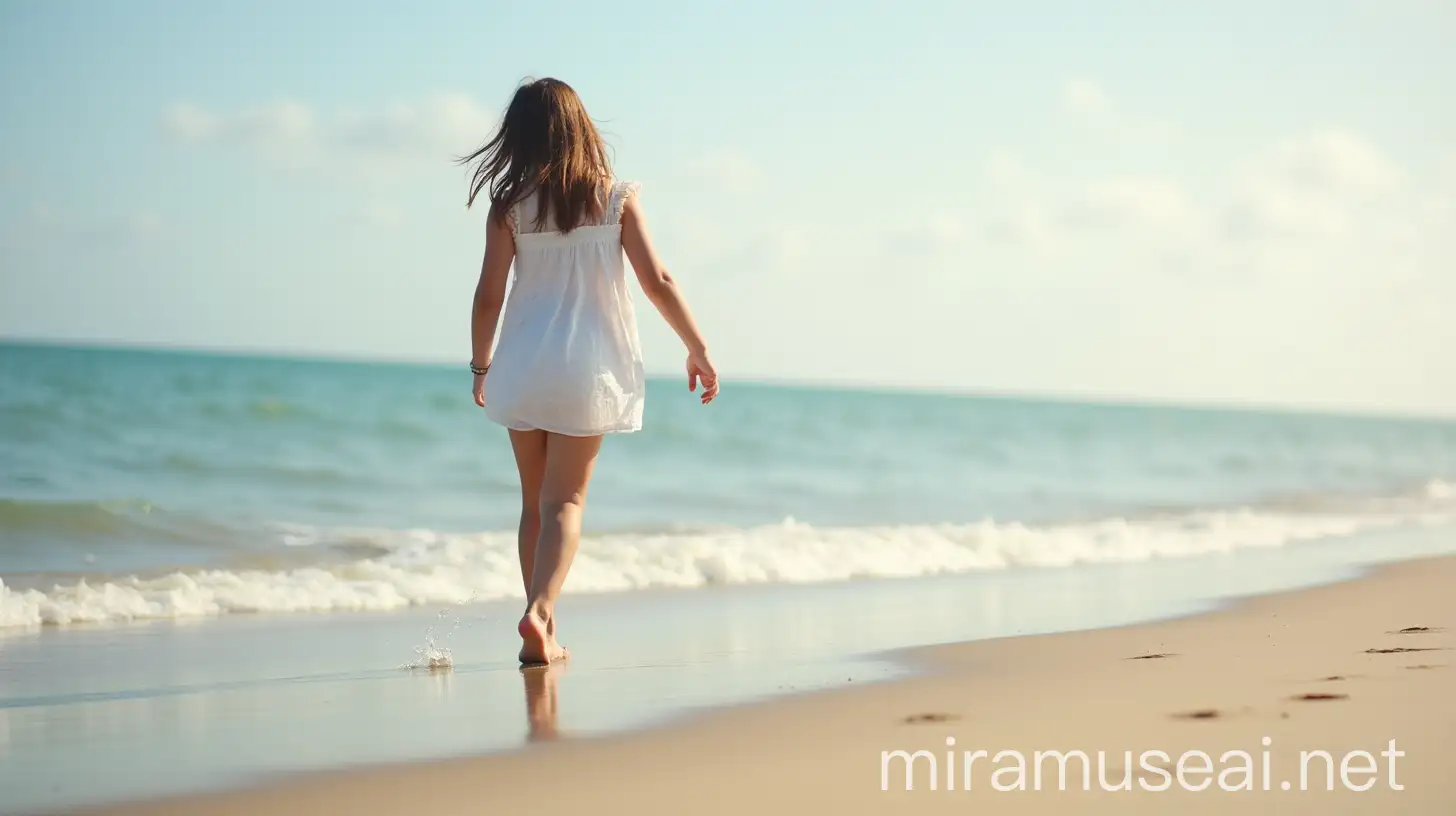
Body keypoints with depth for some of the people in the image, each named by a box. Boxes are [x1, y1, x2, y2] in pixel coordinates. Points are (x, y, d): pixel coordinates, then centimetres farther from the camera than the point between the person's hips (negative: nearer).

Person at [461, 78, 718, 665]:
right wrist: (698, 350, 5)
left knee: (535, 501, 13)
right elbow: (657, 281, -4)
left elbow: (489, 296, -2)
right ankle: (539, 611, -21)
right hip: (587, 370, -1)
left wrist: (481, 365, 13)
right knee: (565, 501, 1)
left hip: (523, 367, 1)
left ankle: (542, 635, 14)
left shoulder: (509, 207, -2)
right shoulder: (615, 197, -2)